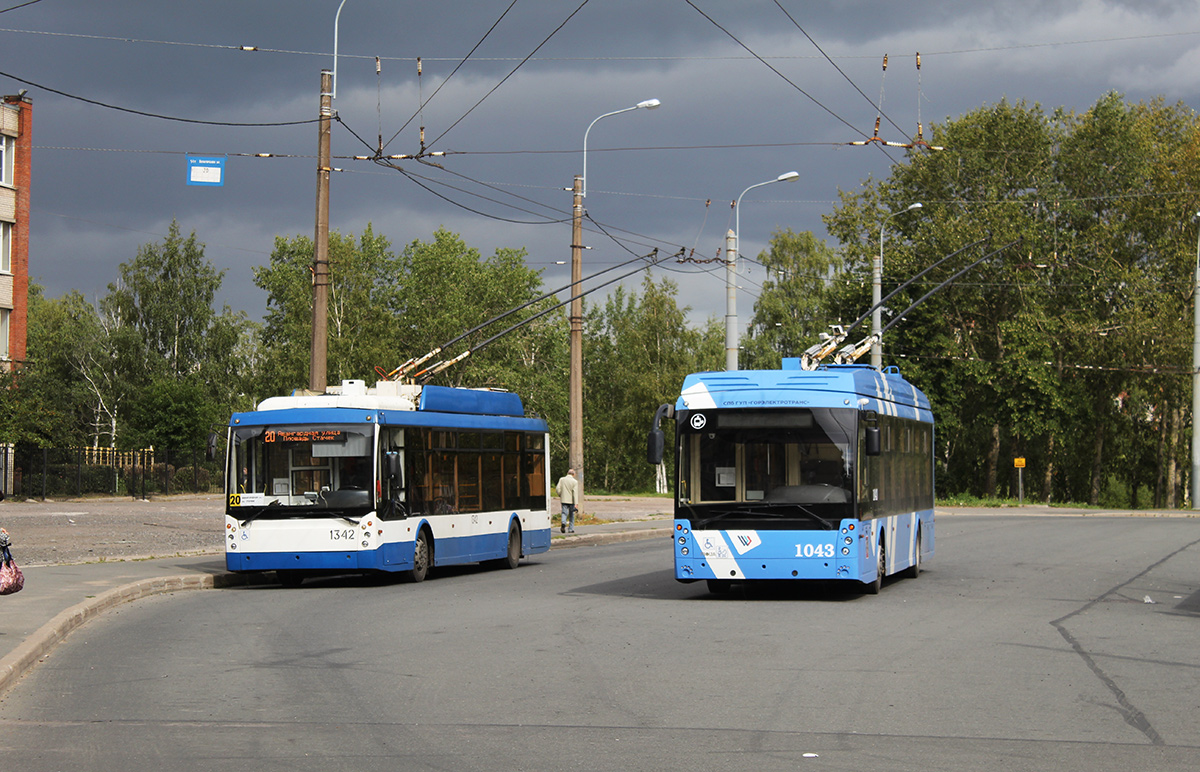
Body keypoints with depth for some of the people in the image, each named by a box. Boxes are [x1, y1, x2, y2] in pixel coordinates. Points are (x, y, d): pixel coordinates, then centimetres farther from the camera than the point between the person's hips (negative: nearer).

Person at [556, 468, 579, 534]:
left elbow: (558, 488, -4)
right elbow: (575, 493, -12)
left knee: (564, 513, 3)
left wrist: (560, 496, 14)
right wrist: (576, 503, -14)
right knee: (571, 515, 12)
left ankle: (563, 522, -27)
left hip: (564, 500, 1)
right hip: (571, 500, -1)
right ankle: (571, 529, 16)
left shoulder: (562, 479, 1)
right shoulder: (575, 481, -7)